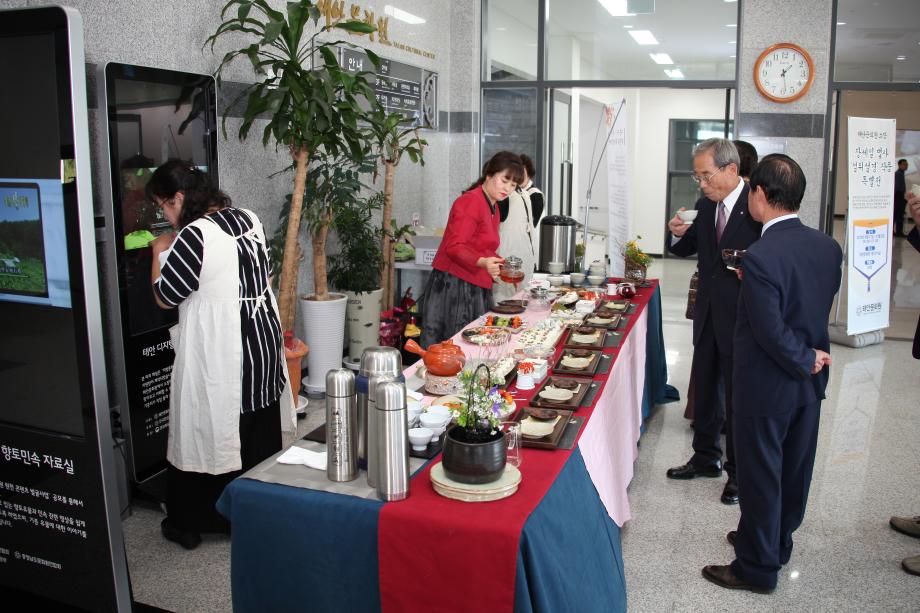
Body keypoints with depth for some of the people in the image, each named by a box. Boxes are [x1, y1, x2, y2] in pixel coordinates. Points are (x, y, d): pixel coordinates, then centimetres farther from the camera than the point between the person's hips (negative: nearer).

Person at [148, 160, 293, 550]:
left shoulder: (193, 236, -18)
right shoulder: (248, 219, 3)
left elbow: (164, 296, -10)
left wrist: (160, 252, 6)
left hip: (218, 354, -7)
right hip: (263, 338, 7)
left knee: (208, 433, 8)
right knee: (260, 431, 17)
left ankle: (189, 524, 24)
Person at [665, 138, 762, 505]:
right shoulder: (706, 204, 5)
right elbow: (689, 249, 13)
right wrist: (679, 234, -6)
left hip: (742, 319, -7)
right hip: (709, 315, 7)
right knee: (704, 389, 17)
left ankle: (740, 472, 22)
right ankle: (706, 458, 36)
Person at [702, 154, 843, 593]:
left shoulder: (760, 257, -26)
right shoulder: (828, 247, -3)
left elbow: (771, 332, -24)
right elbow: (820, 307, 8)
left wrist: (805, 360, -9)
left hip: (767, 387, -7)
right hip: (810, 382, 7)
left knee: (760, 476, 8)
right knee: (794, 470, 21)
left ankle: (758, 566, 23)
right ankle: (778, 543, 41)